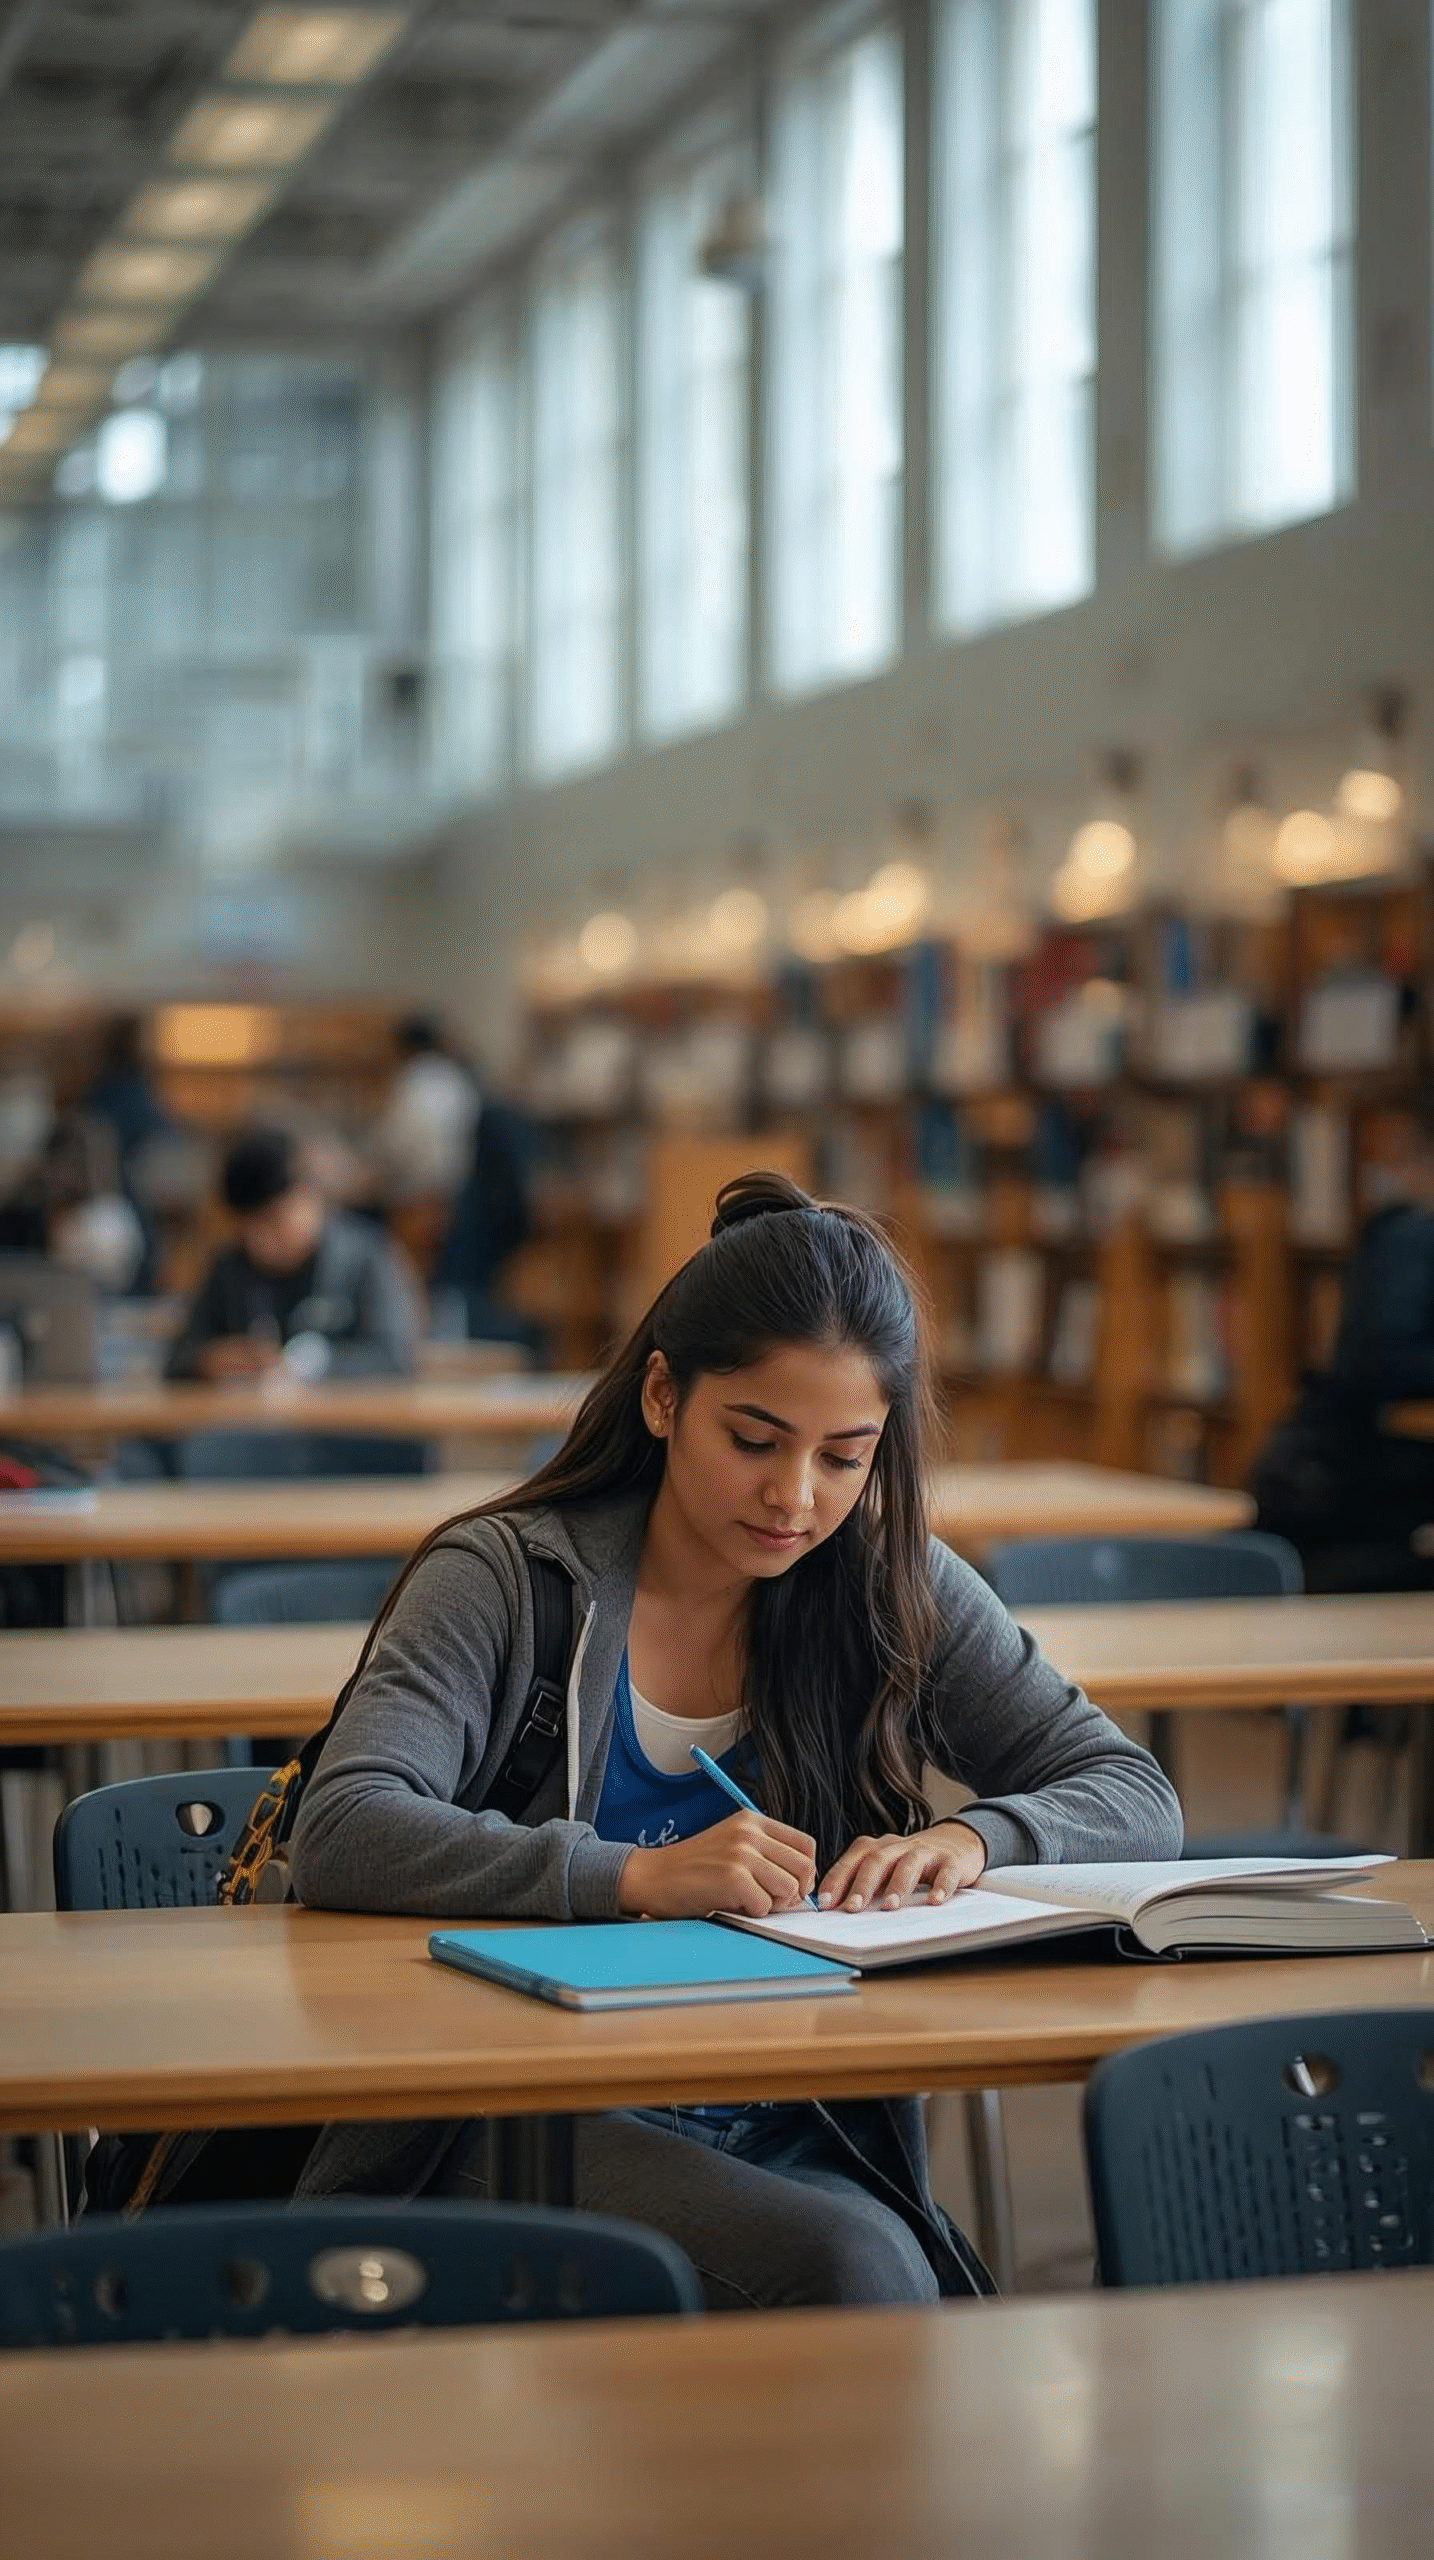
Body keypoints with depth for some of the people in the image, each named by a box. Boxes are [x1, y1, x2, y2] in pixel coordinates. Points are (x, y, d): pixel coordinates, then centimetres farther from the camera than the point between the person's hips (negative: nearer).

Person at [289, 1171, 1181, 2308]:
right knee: (848, 2267, -31)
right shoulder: (508, 1579, -2)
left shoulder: (897, 1594, 8)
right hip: (532, 2127, -3)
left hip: (798, 2137, 4)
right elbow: (342, 1834, -16)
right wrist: (639, 1876, -28)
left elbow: (1137, 1798, 8)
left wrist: (973, 1839, -14)